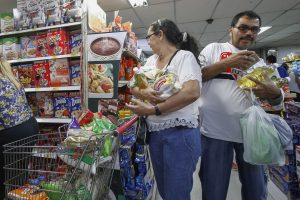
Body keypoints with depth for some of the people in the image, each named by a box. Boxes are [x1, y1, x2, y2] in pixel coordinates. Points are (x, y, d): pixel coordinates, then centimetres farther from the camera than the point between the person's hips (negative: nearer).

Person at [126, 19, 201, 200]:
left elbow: (192, 92, -22)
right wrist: (144, 92, -14)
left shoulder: (185, 56, -8)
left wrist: (153, 110, -21)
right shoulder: (151, 60, 14)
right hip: (155, 133, 7)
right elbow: (134, 87, 9)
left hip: (180, 133, -6)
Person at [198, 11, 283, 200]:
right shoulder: (214, 48, 6)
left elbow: (277, 99, 13)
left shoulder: (259, 61, 16)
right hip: (216, 131, -4)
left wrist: (273, 92, -11)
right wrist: (227, 63, -14)